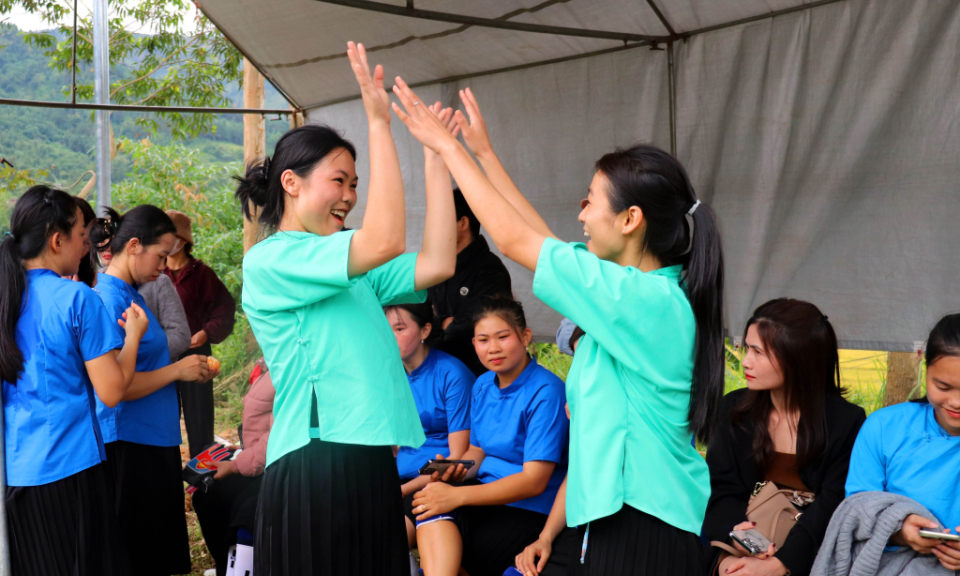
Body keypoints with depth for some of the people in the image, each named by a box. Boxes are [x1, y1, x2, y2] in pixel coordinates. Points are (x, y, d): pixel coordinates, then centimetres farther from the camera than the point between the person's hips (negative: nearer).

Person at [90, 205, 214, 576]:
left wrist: (186, 369, 9)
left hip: (154, 440, 9)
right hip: (132, 446, -9)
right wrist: (176, 370, -14)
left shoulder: (131, 293, 11)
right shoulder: (110, 300, -17)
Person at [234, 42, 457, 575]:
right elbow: (385, 242, -19)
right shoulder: (267, 262, -7)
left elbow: (436, 265, 5)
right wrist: (379, 123, -14)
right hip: (313, 471, -8)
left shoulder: (351, 269, 18)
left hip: (370, 468, 8)